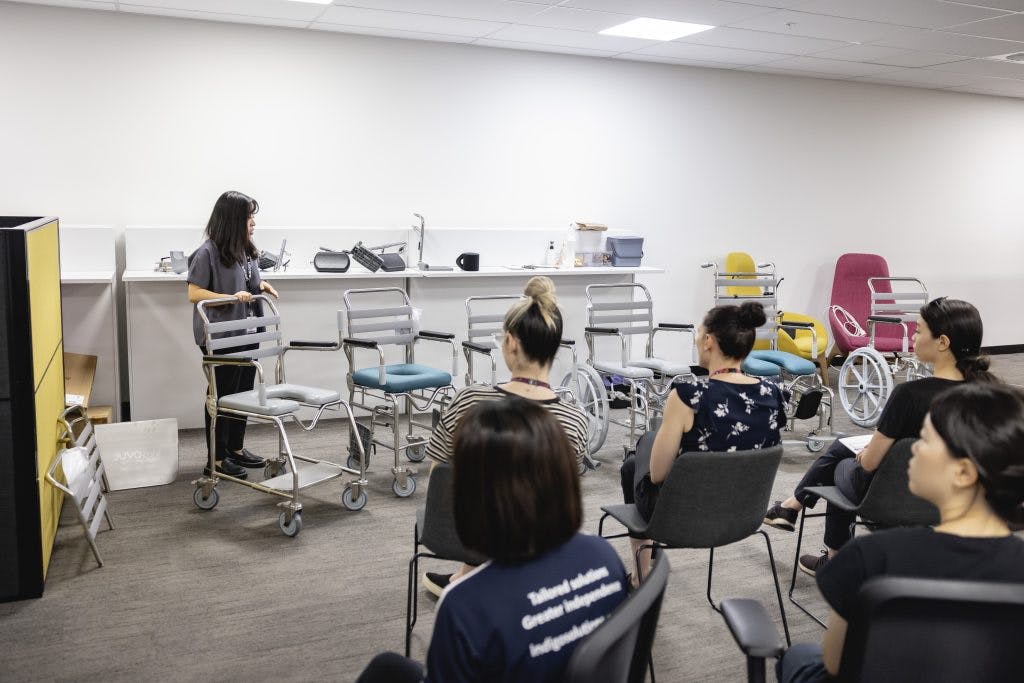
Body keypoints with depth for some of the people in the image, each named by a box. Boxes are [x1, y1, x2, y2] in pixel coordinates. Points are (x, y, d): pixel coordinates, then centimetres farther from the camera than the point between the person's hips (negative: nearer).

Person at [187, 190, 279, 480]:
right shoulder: (208, 253, -16)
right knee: (222, 395, 3)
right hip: (220, 337, -8)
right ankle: (217, 458, 15)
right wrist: (231, 297, -25)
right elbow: (194, 294, -15)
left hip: (246, 334, 8)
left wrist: (262, 286, 1)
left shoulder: (246, 250, 7)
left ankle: (236, 448, 30)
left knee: (244, 392, 15)